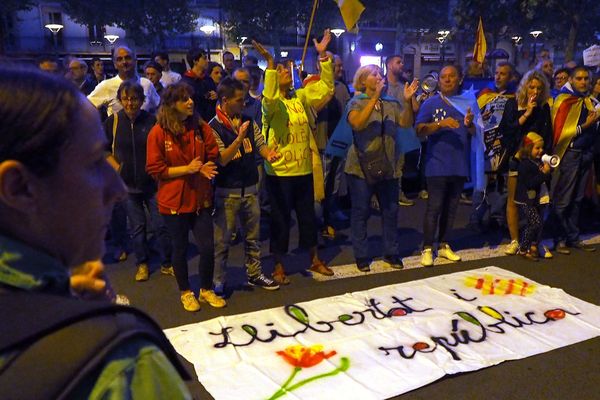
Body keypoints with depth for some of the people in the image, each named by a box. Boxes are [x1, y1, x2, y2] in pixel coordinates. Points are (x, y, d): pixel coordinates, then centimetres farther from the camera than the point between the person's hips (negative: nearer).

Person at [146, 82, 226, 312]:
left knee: (207, 248, 3)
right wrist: (187, 168, -19)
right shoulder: (158, 132, -11)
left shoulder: (201, 127, 0)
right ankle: (185, 292, 32)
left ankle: (206, 290, 26)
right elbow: (155, 169, -11)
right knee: (180, 248, 11)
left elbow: (213, 157, 7)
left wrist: (205, 167, -16)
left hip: (200, 198, 3)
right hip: (174, 200, -3)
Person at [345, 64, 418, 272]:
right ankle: (361, 256, 13)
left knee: (391, 211, 9)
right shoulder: (356, 102, -3)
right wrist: (375, 97, -29)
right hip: (361, 166, -4)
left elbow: (406, 123, -6)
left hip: (388, 166, 4)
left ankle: (391, 253, 23)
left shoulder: (392, 104, 8)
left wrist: (407, 101, -20)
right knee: (361, 212, 2)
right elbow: (357, 123, -24)